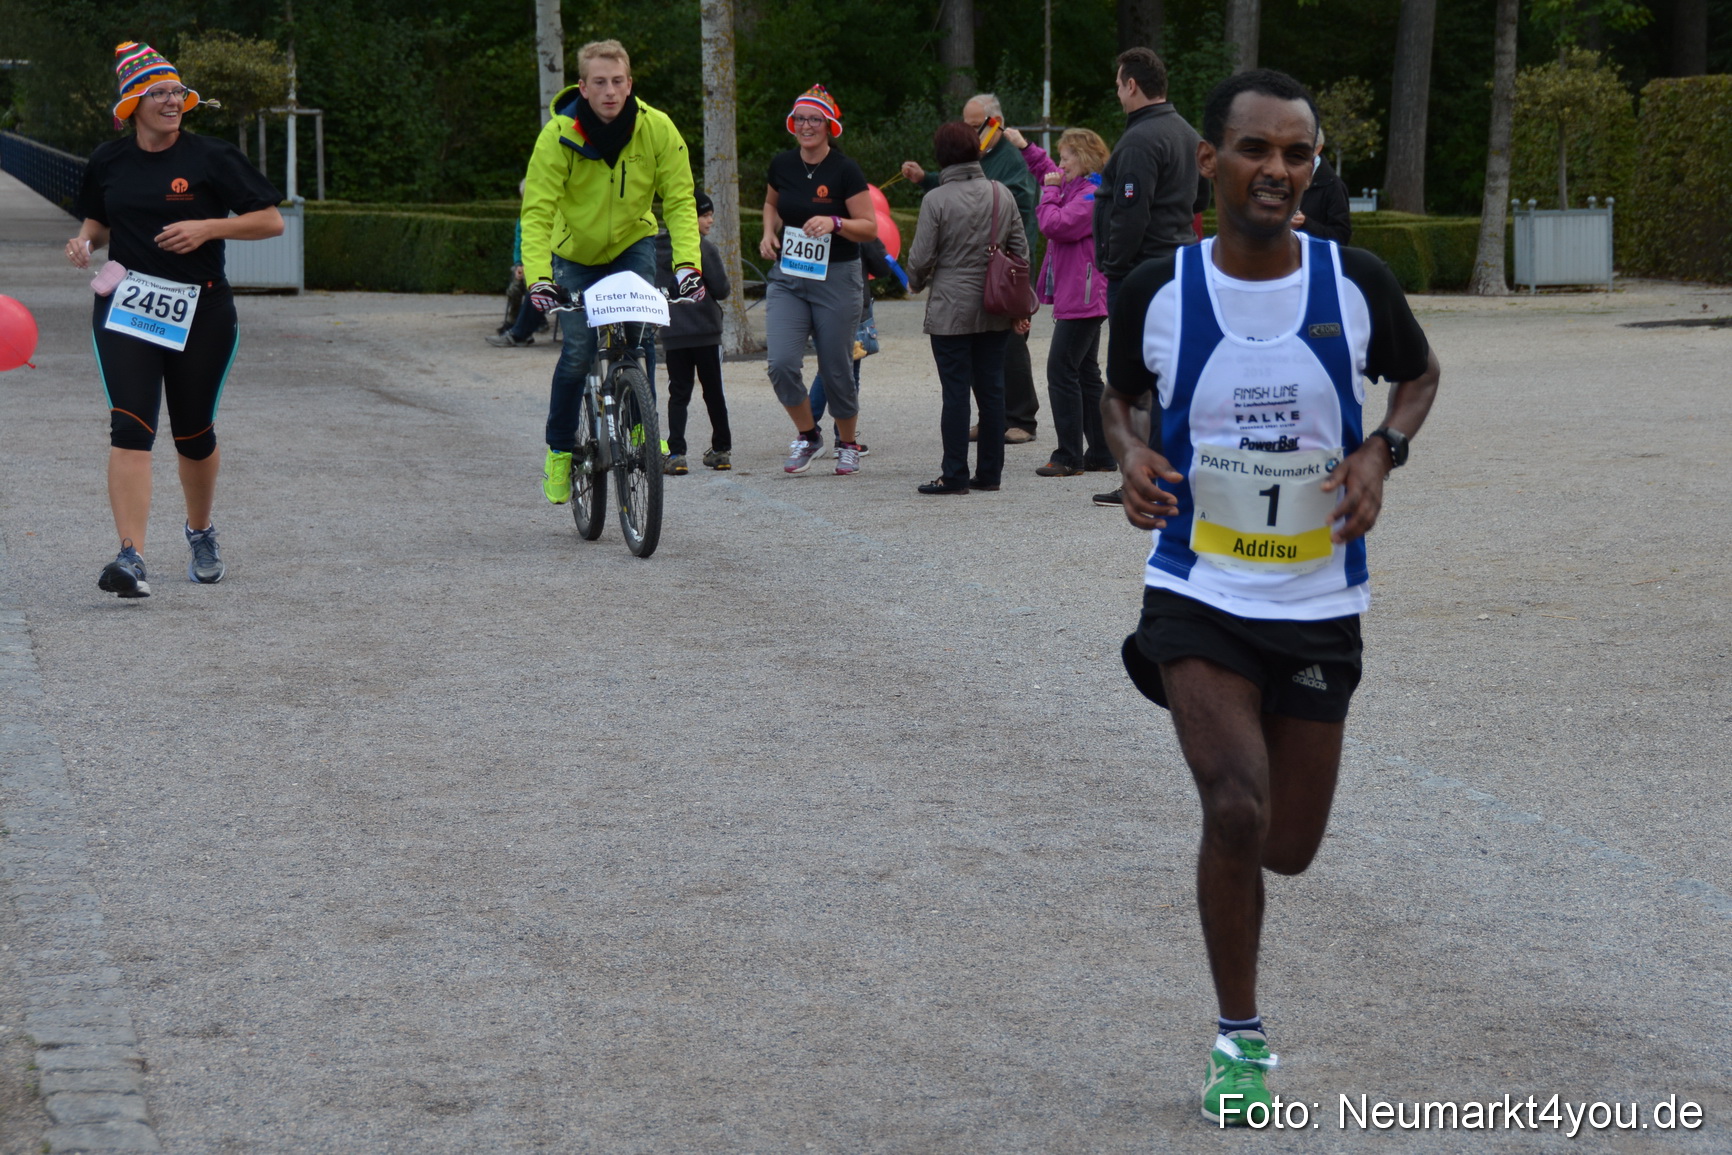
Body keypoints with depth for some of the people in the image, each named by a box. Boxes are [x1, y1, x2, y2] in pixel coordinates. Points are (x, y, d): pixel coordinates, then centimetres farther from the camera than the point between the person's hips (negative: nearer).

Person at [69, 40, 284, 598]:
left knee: (194, 433, 10)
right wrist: (85, 240, 1)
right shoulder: (108, 161, 6)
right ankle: (131, 558, -24)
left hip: (200, 313, -1)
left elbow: (271, 220, -4)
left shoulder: (211, 158, -4)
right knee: (130, 427, -15)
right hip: (123, 310, 1)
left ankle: (201, 533, 39)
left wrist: (207, 227, -16)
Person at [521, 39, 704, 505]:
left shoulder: (657, 129, -19)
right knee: (578, 353, -11)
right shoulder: (559, 135, -24)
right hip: (575, 253, -1)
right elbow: (537, 212, -27)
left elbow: (680, 201, -17)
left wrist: (687, 263, -31)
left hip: (632, 244, 1)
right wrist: (538, 276, -40)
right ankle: (559, 449, 9)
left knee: (635, 332, -24)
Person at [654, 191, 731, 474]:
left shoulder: (658, 249, 5)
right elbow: (721, 289, -10)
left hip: (672, 334, 3)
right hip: (704, 332, -3)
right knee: (713, 391, 10)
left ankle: (676, 453, -9)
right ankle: (722, 450, 18)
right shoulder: (704, 248, -11)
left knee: (678, 393, 4)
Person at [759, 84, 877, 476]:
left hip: (836, 279, -3)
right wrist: (769, 232, 6)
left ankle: (847, 444, 26)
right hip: (787, 276, 3)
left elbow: (870, 228, -7)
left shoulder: (845, 170, -9)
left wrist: (834, 223, -24)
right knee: (781, 363, -12)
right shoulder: (782, 165, 4)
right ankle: (808, 436, 10)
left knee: (837, 370, 3)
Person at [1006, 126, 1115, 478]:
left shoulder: (1093, 195, -17)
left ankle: (1069, 457, -6)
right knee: (1086, 374, 13)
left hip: (1081, 300, -11)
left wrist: (1050, 191, -9)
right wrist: (1025, 148, 23)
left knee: (1062, 372, -8)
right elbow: (1051, 173, 34)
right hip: (1082, 299, 11)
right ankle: (1101, 453, 18)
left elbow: (1055, 225, -23)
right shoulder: (1076, 187, 15)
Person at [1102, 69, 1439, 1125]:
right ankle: (1240, 1040, 0)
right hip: (1198, 596, -2)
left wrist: (1381, 452, -8)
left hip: (1319, 603, 2)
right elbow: (1120, 392, 12)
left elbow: (1420, 374, 11)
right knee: (1236, 812, -19)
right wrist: (1133, 454, -10)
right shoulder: (1158, 292, -8)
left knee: (1288, 849, 9)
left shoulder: (1357, 284, -8)